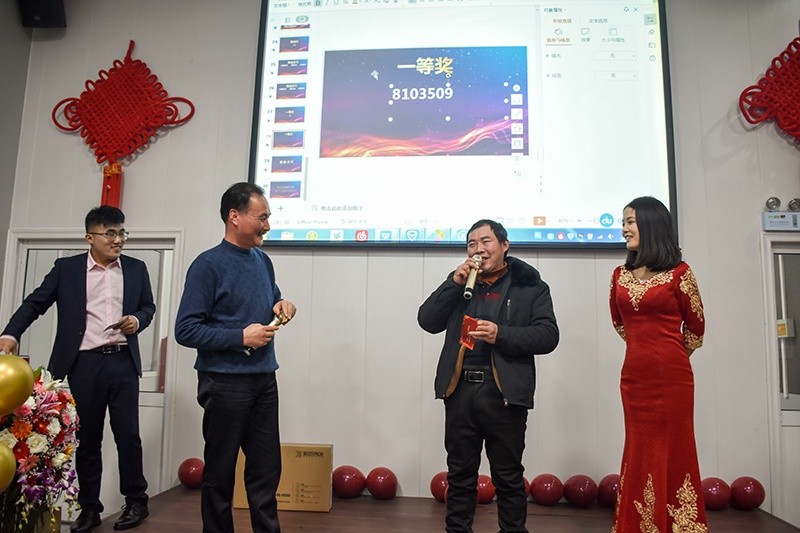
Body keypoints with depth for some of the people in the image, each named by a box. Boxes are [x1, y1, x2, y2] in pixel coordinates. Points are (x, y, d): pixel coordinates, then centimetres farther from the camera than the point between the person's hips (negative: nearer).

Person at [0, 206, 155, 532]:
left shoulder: (136, 269, 7)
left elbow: (148, 306, 14)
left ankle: (136, 501, 17)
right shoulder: (66, 268, 3)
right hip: (84, 364, 0)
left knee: (128, 434, 3)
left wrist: (138, 320, -7)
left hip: (123, 361, 1)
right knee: (86, 438, 9)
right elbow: (35, 303, 4)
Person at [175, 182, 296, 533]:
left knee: (266, 469, 11)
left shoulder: (262, 261, 8)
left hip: (264, 380, 6)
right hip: (225, 383, -6)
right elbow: (185, 330, -14)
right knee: (220, 471, 9)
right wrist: (241, 337, -18)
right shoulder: (208, 265, -11)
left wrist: (281, 306, 0)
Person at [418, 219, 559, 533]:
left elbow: (548, 336, -5)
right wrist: (454, 282, -5)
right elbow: (427, 321, 5)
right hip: (460, 389, 3)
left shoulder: (530, 285, 4)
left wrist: (501, 334, -18)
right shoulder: (460, 282, 14)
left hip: (504, 392, -3)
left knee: (508, 477, 9)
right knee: (460, 474, 14)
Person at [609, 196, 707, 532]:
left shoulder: (679, 272, -5)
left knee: (674, 453, 3)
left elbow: (696, 326, 5)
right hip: (634, 375, 4)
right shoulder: (620, 274, 8)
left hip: (672, 376, -4)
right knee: (641, 453, 11)